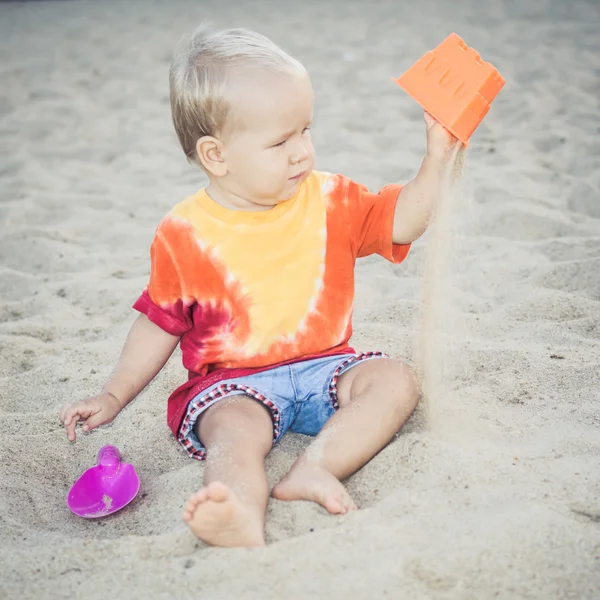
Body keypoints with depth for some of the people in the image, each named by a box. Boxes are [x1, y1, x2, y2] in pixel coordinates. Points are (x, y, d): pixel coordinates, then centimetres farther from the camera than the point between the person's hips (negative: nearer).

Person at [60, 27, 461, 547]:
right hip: (234, 382, -3)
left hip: (322, 367, 4)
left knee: (396, 380, -19)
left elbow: (401, 221, 4)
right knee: (234, 431, -33)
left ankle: (316, 465, -34)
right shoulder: (184, 235, -5)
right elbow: (161, 324, 4)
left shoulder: (331, 200, 3)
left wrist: (438, 157, -7)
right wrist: (114, 395, 5)